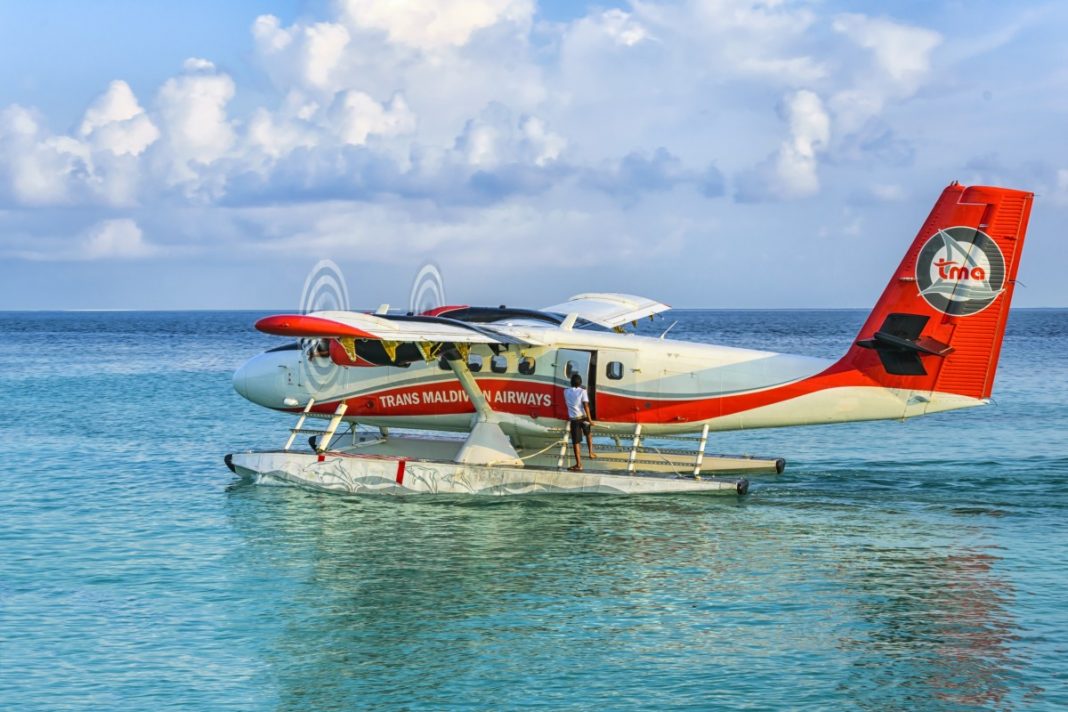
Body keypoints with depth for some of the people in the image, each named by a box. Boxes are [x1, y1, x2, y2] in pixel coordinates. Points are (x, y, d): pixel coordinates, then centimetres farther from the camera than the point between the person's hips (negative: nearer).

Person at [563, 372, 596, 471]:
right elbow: (586, 406, -15)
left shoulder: (566, 392, 1)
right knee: (589, 433, 29)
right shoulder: (582, 391, -9)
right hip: (583, 417, -1)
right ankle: (591, 453, 24)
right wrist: (590, 419, -15)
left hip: (573, 419, 1)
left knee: (576, 442, 3)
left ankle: (578, 464, 3)